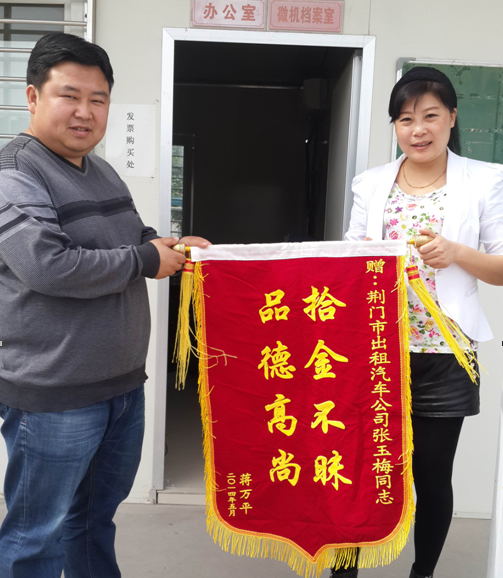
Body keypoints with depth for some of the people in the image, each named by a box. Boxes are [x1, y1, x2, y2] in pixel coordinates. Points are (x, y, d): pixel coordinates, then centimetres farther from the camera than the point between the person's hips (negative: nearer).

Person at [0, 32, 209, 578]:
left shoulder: (103, 172, 13)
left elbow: (131, 238, 27)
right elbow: (46, 265, -27)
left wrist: (173, 244, 5)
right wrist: (147, 261, -16)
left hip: (123, 384, 8)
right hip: (52, 397, -8)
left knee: (98, 517, 23)